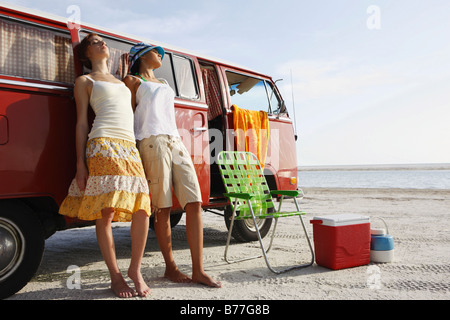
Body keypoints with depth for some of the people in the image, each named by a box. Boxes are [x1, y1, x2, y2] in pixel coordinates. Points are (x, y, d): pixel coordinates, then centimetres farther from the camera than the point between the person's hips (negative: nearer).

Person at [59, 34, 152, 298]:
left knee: (142, 210, -6)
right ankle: (116, 277, 6)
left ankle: (135, 269, 10)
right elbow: (81, 123, 5)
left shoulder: (121, 81, 31)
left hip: (130, 147, 5)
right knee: (106, 213, -6)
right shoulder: (85, 81, 14)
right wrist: (80, 163, -3)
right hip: (103, 145, -5)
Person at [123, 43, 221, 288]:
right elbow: (128, 115, 8)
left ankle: (198, 271, -4)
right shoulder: (133, 81, 15)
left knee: (194, 203, -7)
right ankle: (170, 267, 9)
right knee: (162, 208, -6)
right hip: (153, 143, -6)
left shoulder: (163, 84, 32)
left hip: (176, 142, 6)